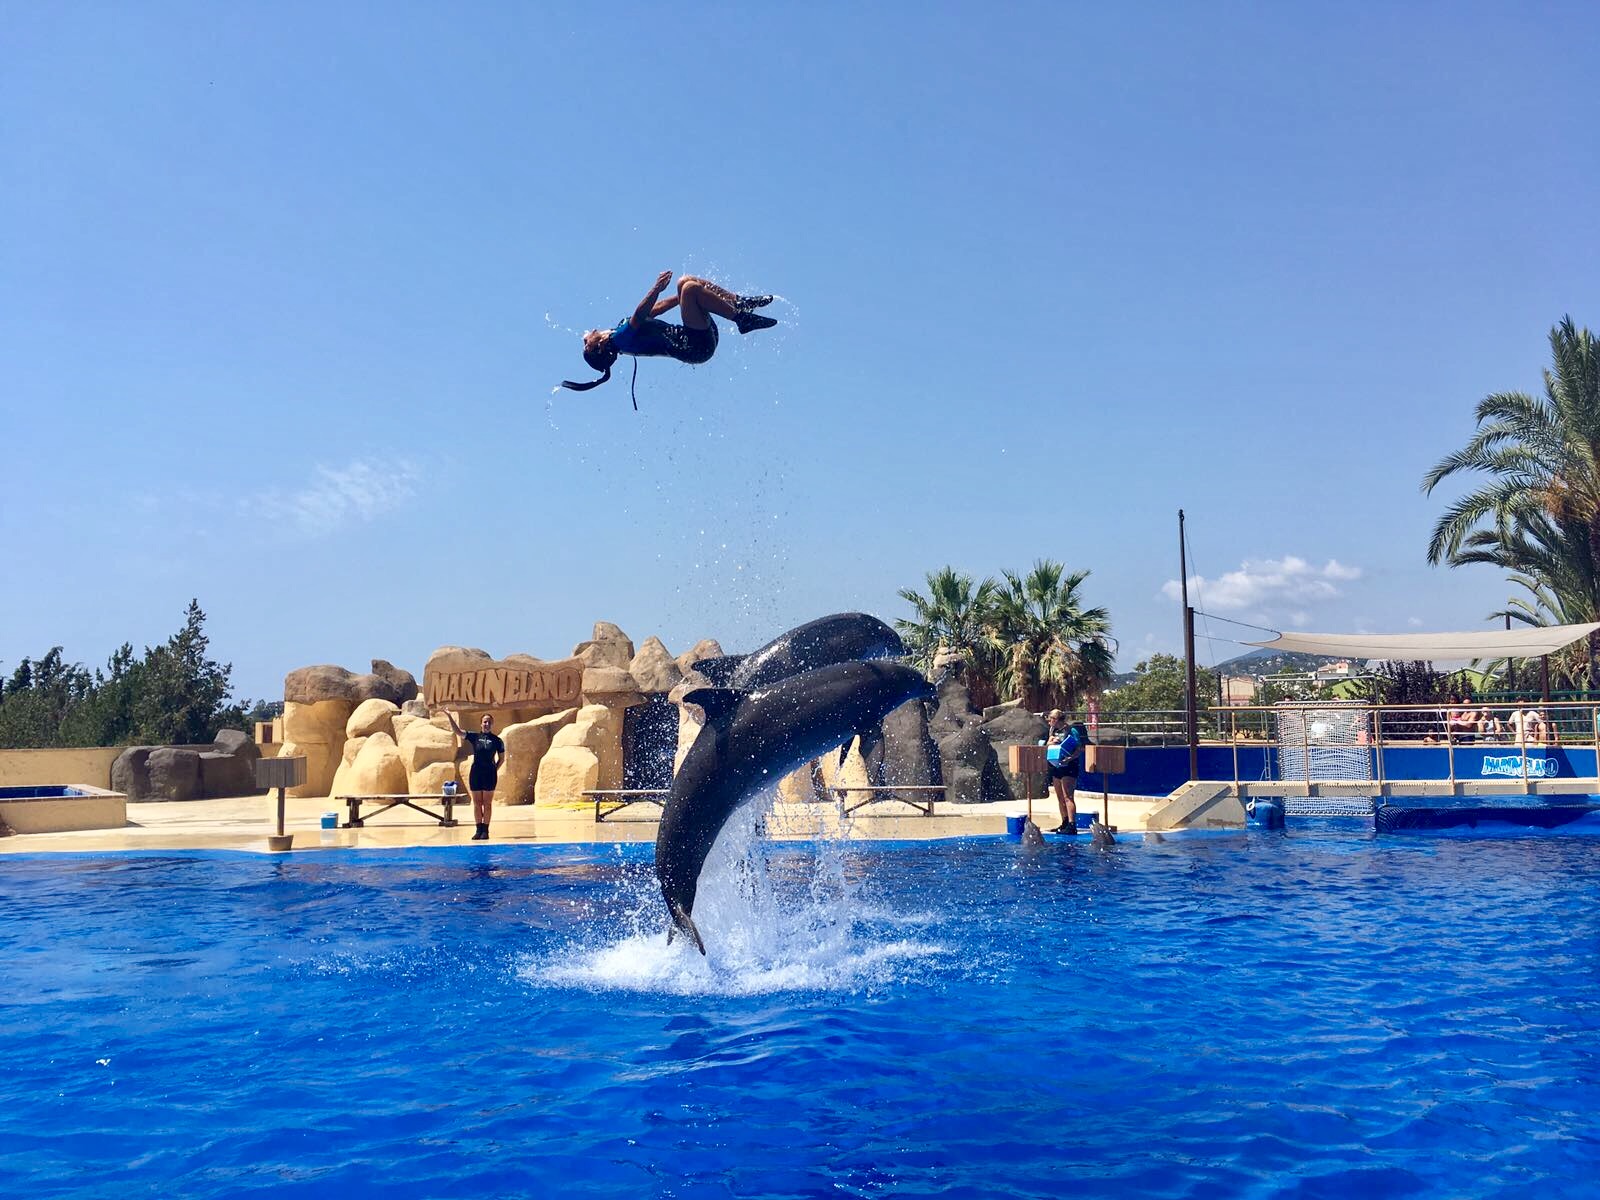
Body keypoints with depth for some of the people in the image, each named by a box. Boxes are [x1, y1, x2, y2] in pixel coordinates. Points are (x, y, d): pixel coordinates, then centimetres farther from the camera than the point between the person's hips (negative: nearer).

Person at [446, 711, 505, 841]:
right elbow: (458, 731, -2)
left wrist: (495, 770, -1)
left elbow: (501, 758, 9)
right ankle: (478, 830, 11)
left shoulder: (497, 741, 2)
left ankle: (485, 830, 5)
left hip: (490, 773, -2)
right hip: (475, 773, 2)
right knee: (477, 803, 5)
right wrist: (450, 717, -8)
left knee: (487, 803, 1)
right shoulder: (474, 737, 5)